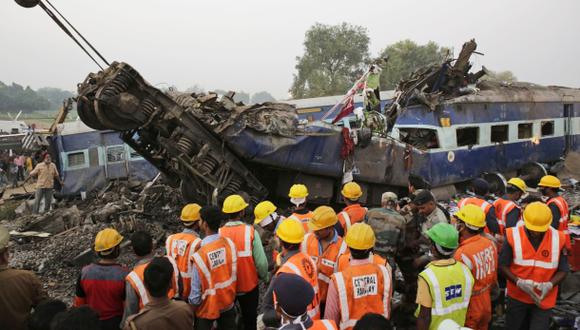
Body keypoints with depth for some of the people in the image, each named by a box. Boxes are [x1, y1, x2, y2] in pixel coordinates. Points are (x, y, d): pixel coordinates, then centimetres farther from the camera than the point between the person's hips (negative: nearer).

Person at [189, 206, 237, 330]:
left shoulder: (200, 255, -31)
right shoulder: (229, 243, -17)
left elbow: (196, 290, -21)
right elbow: (233, 272, -4)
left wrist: (192, 304, -2)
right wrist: (228, 293, 11)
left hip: (208, 307, -3)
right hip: (228, 301, 4)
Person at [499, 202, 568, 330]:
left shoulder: (558, 239, -12)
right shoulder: (513, 236, -16)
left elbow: (563, 270, -4)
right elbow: (503, 265, -10)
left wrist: (549, 285, -21)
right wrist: (519, 282, -24)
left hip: (544, 299, 0)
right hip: (517, 296, 0)